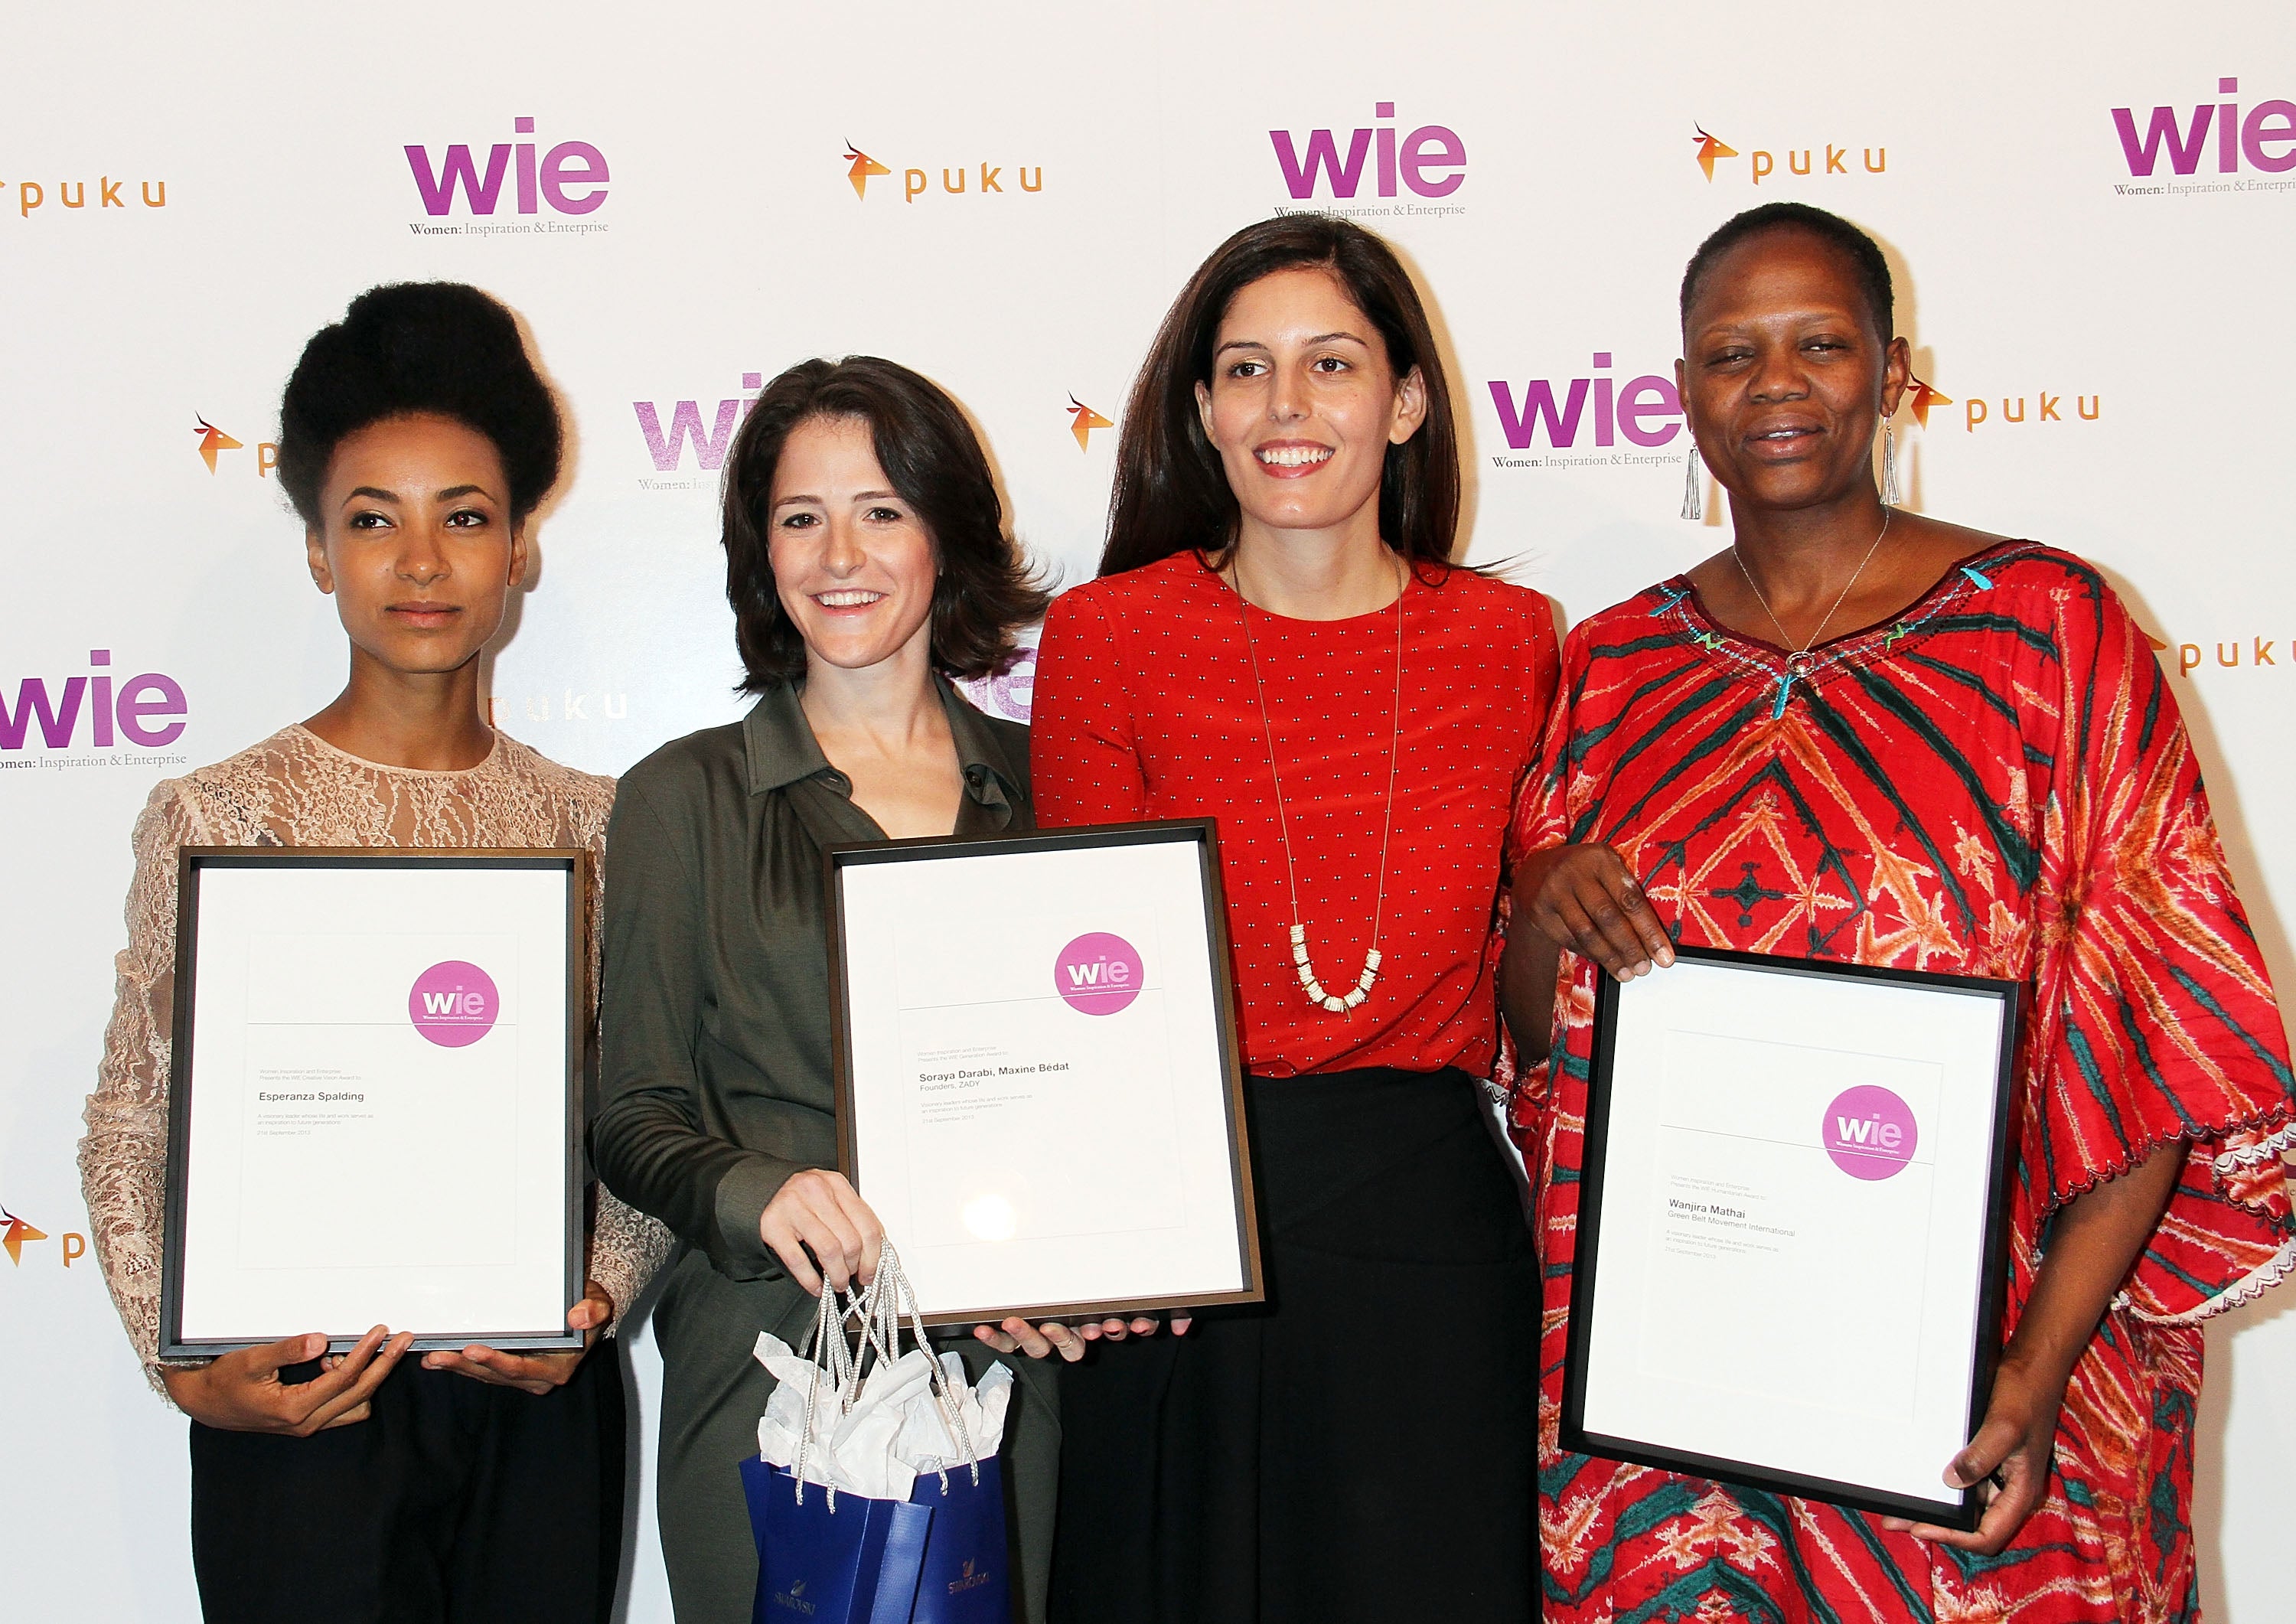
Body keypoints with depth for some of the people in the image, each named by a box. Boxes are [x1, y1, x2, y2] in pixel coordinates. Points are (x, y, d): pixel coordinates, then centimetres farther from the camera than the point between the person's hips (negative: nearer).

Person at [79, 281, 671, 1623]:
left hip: (540, 1405, 2)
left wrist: (596, 1302, -9)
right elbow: (134, 1129, -1)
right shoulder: (217, 816, -2)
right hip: (306, 1409, -2)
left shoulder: (593, 822, 4)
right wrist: (188, 1364, -12)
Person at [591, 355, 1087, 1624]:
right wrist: (757, 1192, -20)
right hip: (771, 1365, -2)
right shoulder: (687, 798, 2)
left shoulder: (1041, 784, 8)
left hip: (1010, 1368, 2)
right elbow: (633, 1118, 0)